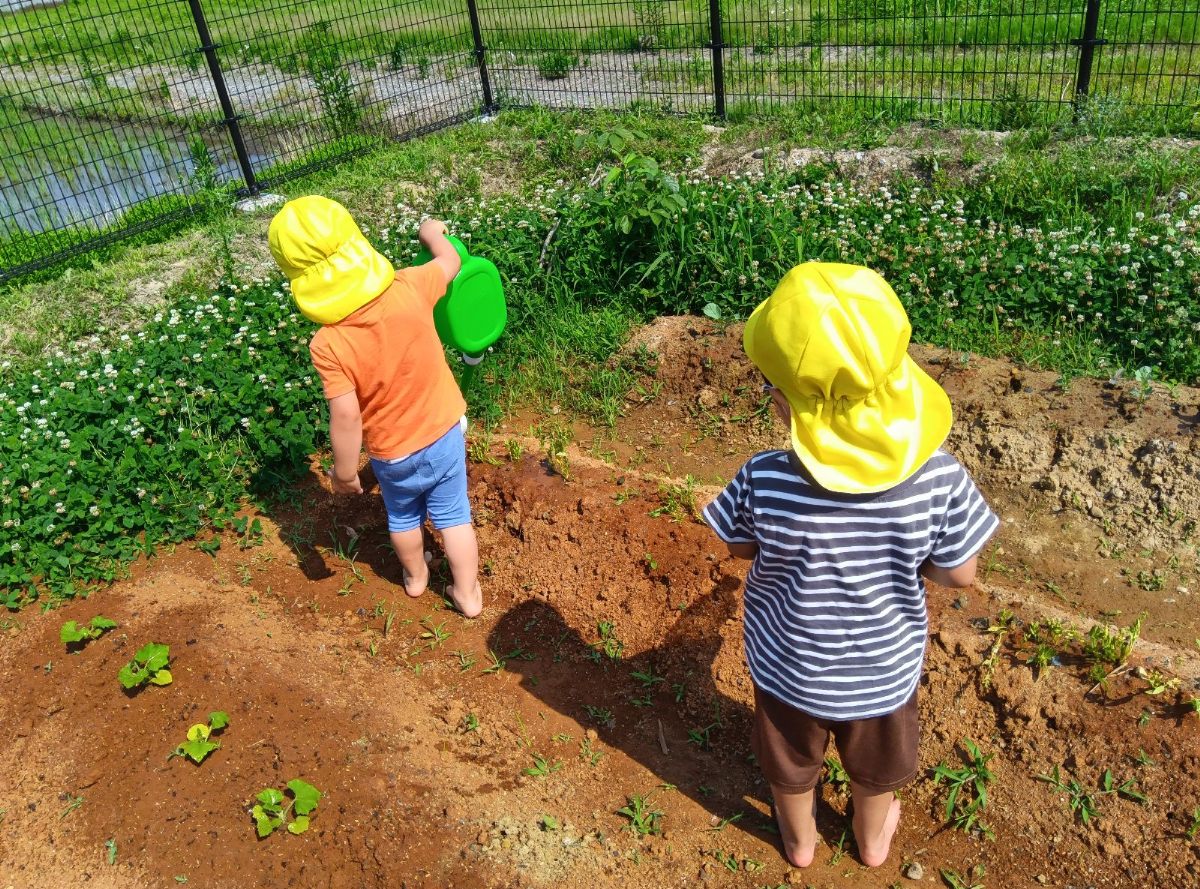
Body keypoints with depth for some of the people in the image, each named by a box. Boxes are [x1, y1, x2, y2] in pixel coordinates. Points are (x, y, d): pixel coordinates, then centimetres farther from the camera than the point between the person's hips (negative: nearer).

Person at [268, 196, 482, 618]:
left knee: (403, 516, 28)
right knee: (453, 516, 19)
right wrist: (431, 231, 19)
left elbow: (346, 417, -26)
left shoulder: (328, 345, -30)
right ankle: (468, 593, 34)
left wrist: (344, 472, -10)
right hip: (445, 433, 1)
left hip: (393, 454, -1)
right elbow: (450, 260, -2)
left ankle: (415, 576, 53)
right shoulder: (409, 288, -23)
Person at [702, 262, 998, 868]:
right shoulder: (938, 477, -31)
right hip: (887, 666, 1)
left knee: (792, 761, 32)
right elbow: (959, 574, -15)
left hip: (791, 668, -1)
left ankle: (799, 840, 60)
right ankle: (873, 839, 62)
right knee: (876, 763, 34)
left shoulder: (763, 483, -35)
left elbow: (740, 547, -13)